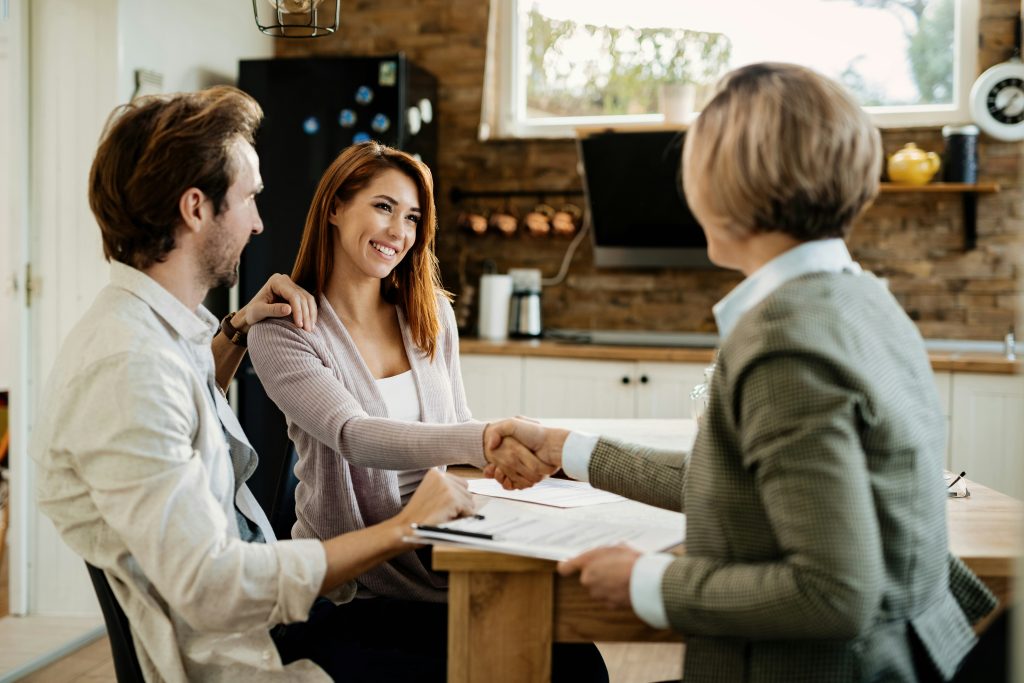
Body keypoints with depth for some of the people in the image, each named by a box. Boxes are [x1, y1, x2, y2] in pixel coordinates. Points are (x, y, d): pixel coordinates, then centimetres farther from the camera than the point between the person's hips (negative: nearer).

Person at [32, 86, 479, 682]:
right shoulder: (124, 364, -24)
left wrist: (237, 330, 15)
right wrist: (402, 528, -24)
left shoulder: (164, 328, 6)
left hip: (265, 612, 9)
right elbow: (211, 587, -29)